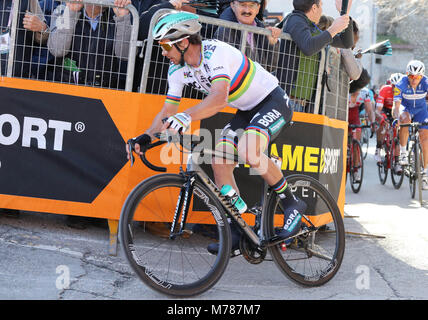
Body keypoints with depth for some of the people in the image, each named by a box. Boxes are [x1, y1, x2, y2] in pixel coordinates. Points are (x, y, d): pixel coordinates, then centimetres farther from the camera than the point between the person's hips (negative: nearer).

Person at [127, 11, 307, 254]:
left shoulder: (216, 52, -29)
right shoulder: (178, 70, -4)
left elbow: (219, 98, -45)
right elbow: (168, 112, 0)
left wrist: (186, 117, -59)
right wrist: (146, 138, -17)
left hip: (273, 101, -8)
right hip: (247, 111, 9)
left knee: (248, 152, -32)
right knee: (220, 161, -7)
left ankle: (293, 204, -13)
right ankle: (236, 231, 1)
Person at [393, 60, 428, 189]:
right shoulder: (402, 84, -28)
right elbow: (396, 105, -33)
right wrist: (397, 118, -51)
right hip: (406, 108, -1)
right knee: (405, 120, -37)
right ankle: (402, 152, -22)